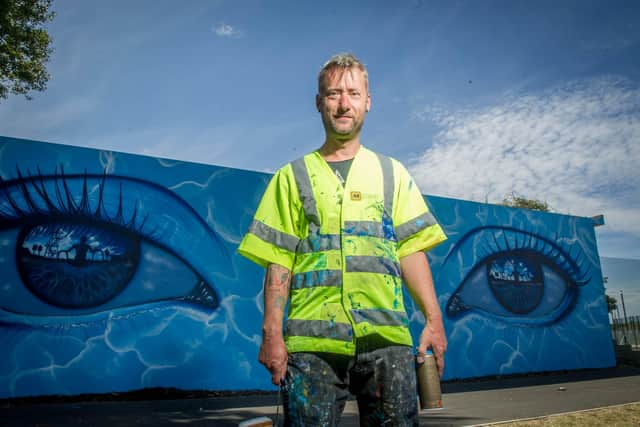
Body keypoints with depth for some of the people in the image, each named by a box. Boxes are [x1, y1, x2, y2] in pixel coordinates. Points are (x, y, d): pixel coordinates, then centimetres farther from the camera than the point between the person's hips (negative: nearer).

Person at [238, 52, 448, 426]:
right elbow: (278, 262, 4)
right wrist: (272, 333, -4)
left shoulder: (393, 174, 15)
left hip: (386, 338, 1)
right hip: (311, 341, -1)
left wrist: (434, 319, -2)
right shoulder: (292, 177, 11)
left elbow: (412, 250, 8)